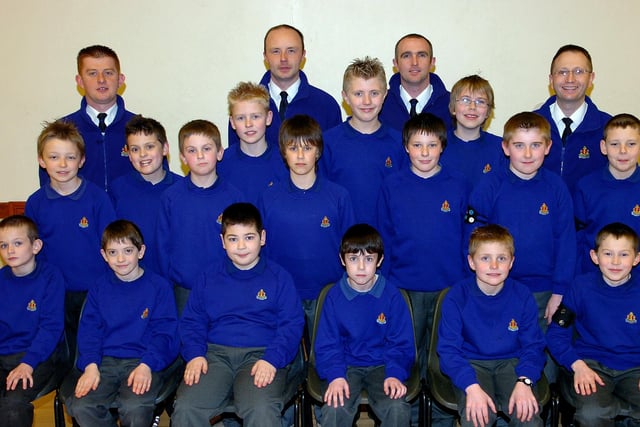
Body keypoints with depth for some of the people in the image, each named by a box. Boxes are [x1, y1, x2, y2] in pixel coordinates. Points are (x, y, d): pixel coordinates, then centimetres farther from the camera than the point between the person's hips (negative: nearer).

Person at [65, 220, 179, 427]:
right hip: (105, 361, 3)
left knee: (135, 407, -31)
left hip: (144, 361, -3)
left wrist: (146, 365, -17)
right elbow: (88, 330, 8)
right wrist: (90, 365, -9)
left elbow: (164, 332, -2)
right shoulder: (99, 287, 13)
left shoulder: (159, 286, 3)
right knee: (80, 406, -23)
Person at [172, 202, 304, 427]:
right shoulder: (208, 276, 16)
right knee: (185, 408, -24)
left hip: (261, 354, -2)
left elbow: (292, 324, 3)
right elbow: (191, 321, 15)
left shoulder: (279, 277, 10)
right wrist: (195, 354, -5)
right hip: (215, 353, 2)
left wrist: (272, 359, -13)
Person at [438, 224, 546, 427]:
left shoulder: (522, 296, -4)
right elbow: (448, 348, -11)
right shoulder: (456, 297, -11)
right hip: (471, 363, -2)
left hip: (511, 363, 2)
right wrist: (471, 386, -27)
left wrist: (524, 381, -20)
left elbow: (533, 345, 0)